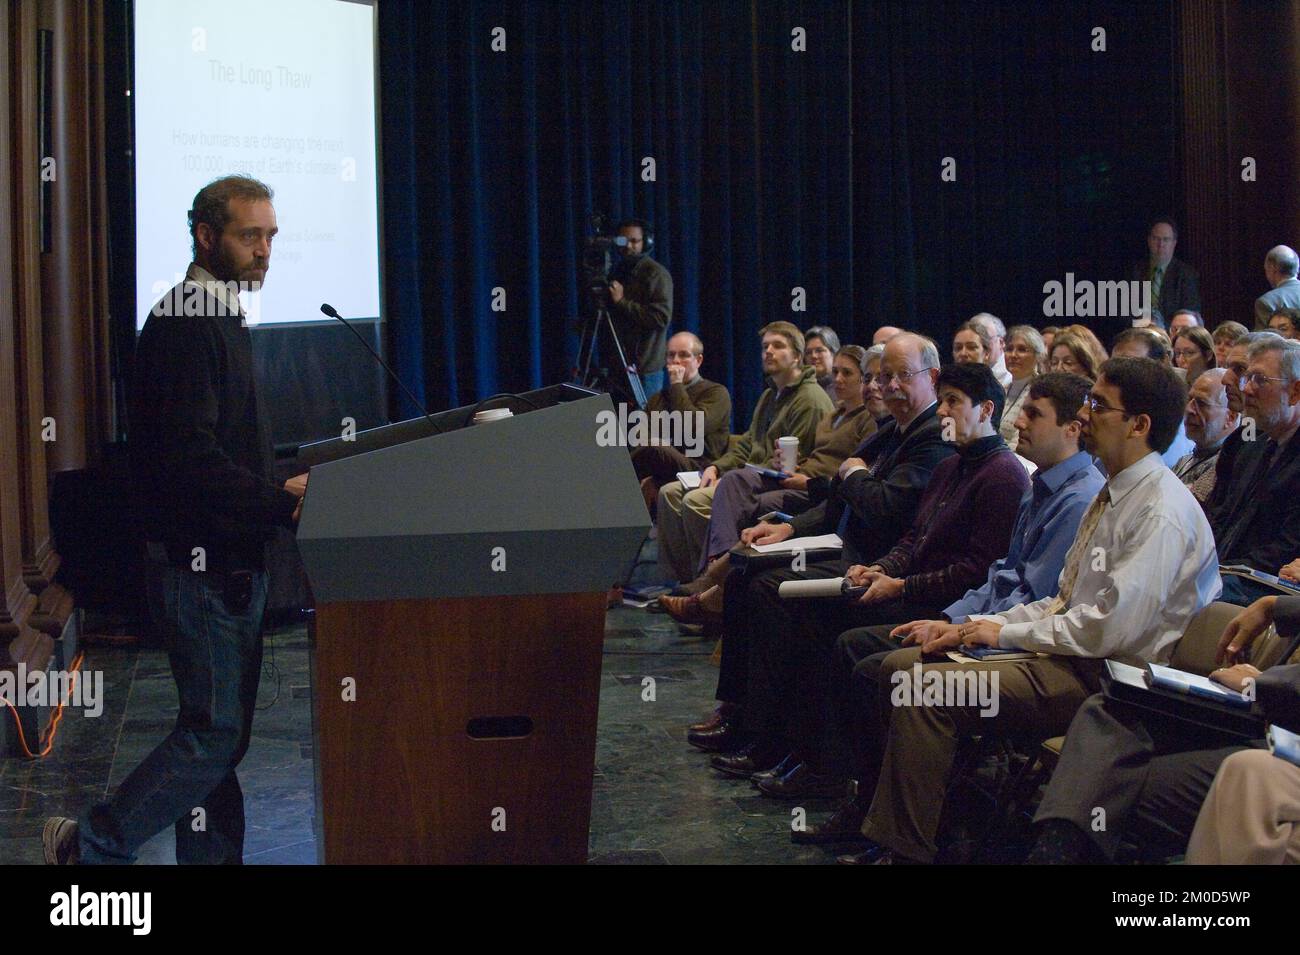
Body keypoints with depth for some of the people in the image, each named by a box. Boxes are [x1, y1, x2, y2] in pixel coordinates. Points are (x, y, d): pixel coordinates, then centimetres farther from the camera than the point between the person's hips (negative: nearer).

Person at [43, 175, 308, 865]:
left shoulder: (221, 320, 17)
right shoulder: (185, 324, -15)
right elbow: (190, 459, -24)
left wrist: (281, 487, 8)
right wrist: (282, 503, -25)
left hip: (231, 562, 10)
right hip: (202, 565, -10)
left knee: (219, 731, 12)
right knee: (214, 734, -5)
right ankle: (92, 846, 8)